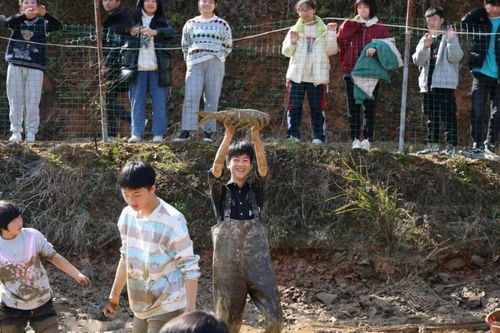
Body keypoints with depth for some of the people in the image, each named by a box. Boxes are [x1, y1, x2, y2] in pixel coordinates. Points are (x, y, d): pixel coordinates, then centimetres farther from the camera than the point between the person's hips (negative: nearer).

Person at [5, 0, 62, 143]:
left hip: (35, 67, -1)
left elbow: (58, 26, -12)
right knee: (15, 101, 3)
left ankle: (31, 134, 2)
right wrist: (24, 15, -34)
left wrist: (45, 14, -32)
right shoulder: (17, 20, 10)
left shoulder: (43, 22, 7)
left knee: (32, 102, -4)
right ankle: (16, 132, 9)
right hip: (15, 65, 1)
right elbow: (8, 22, -14)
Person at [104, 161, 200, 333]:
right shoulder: (127, 215, 2)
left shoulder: (172, 221, -20)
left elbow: (190, 268, -17)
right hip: (141, 308, 8)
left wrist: (190, 311, -21)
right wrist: (114, 295, 20)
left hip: (166, 309, -7)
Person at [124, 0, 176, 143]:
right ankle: (137, 134, 0)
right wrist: (130, 32, -16)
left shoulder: (162, 22, 9)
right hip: (138, 67, 1)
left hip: (157, 67, -1)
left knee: (159, 101, -2)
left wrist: (155, 32, -31)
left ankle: (158, 134, 0)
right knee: (137, 102, -1)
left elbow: (172, 31, -11)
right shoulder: (134, 20, 13)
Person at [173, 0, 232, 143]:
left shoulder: (222, 24, 11)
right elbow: (185, 45, 22)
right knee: (190, 97, -12)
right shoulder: (190, 24, 15)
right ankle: (186, 131, -15)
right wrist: (188, 60, 9)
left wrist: (220, 56, 0)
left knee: (211, 99, -3)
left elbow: (228, 46, 15)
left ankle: (208, 133, -1)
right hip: (195, 65, 1)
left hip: (215, 65, -1)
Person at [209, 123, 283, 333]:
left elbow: (263, 165, -6)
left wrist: (256, 135, -17)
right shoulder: (221, 191, 8)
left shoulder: (255, 189, 11)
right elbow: (216, 166, -10)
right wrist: (228, 135, -19)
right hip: (227, 263, -1)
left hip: (257, 262, 1)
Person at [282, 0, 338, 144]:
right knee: (294, 106, -1)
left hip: (317, 76, -1)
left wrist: (331, 34, -10)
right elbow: (286, 52, 11)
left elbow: (331, 50, 0)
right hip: (297, 75, 1)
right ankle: (293, 135, 3)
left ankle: (318, 137, 3)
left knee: (317, 107, 1)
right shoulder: (295, 30, 11)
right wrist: (292, 42, -7)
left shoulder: (323, 29, 7)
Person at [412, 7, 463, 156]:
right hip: (428, 83, 6)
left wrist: (451, 40, -20)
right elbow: (418, 61, 6)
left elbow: (456, 57, -9)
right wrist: (425, 47, -10)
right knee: (431, 116, 12)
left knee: (447, 115, -10)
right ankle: (433, 145, 20)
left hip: (445, 83, -6)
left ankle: (451, 146, -11)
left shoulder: (450, 37, 2)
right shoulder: (425, 39, 16)